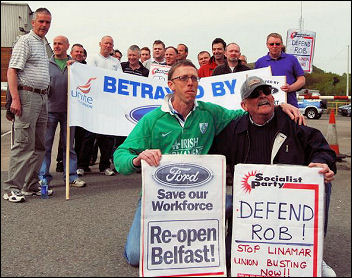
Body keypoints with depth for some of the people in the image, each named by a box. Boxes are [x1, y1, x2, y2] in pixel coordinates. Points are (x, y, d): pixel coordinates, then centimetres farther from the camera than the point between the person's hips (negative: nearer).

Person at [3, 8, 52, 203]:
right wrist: (15, 99, -20)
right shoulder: (25, 41, -4)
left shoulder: (44, 44, 21)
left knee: (39, 145, 9)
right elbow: (12, 71, -13)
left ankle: (31, 185, 18)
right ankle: (12, 188, -3)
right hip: (28, 95, -9)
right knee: (24, 143, -10)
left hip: (42, 97, 9)